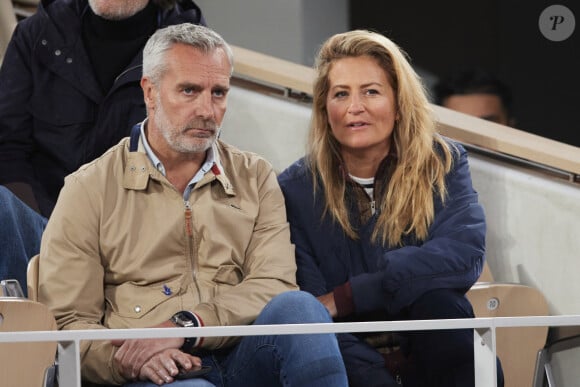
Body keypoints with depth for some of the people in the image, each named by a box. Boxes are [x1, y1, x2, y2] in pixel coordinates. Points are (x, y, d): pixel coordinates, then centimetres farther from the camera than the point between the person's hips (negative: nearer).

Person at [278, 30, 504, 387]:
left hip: (439, 352, 1)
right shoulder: (297, 190, -1)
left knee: (436, 298, -30)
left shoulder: (443, 163, 2)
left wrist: (346, 296, -20)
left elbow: (465, 256, -17)